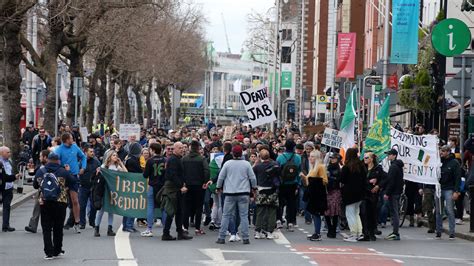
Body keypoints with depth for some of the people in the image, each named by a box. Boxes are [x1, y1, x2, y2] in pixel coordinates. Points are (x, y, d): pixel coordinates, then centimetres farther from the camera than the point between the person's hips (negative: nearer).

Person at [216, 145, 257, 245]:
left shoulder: (227, 164, -3)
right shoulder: (246, 164, -2)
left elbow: (221, 177, 3)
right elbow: (252, 177, 3)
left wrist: (219, 187, 20)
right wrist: (254, 187, 20)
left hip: (230, 193, 0)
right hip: (243, 193, 0)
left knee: (226, 215, 5)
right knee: (244, 215, 3)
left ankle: (221, 237, 5)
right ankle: (245, 238, 1)